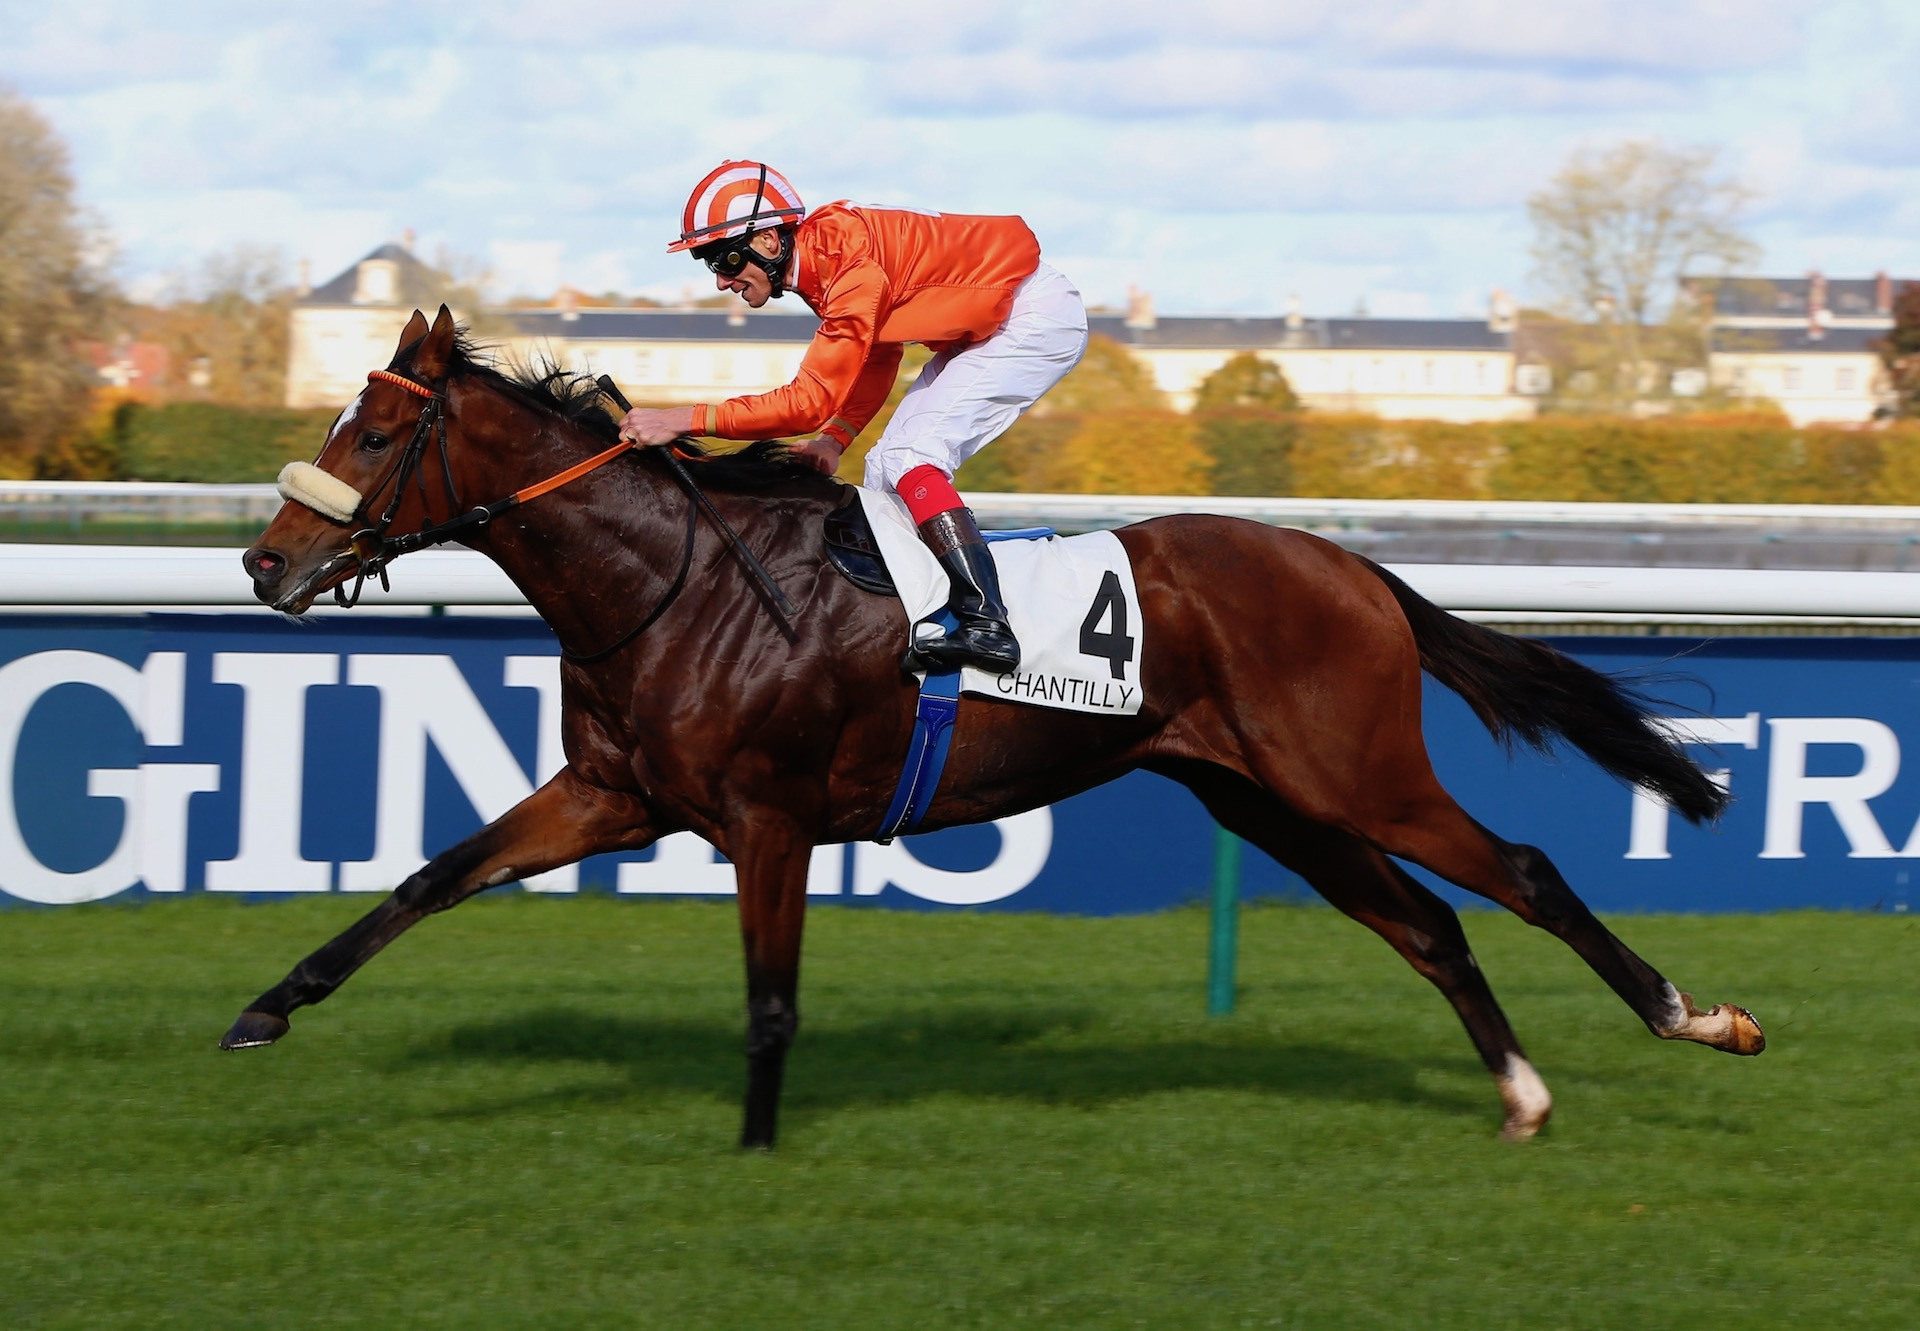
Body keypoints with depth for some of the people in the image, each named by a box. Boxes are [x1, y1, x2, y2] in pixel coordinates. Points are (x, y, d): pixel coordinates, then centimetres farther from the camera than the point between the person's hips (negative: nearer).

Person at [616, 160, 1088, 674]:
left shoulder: (849, 264, -30)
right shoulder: (822, 253, -1)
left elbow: (811, 400, -31)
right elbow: (876, 359, 9)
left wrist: (684, 420, -33)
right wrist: (835, 438, -6)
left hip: (1037, 316, -10)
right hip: (982, 325, 10)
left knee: (911, 456, -20)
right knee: (887, 464, 7)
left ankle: (986, 624, -27)